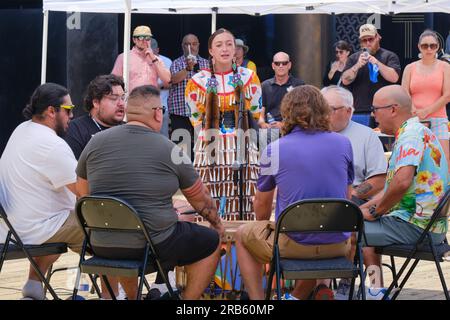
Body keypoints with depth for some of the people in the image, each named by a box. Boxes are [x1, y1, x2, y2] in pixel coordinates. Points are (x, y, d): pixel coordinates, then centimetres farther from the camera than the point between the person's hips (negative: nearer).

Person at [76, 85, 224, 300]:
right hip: (153, 246, -4)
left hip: (102, 246, 4)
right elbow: (200, 199, 8)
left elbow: (83, 193, 14)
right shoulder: (168, 149, -6)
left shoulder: (96, 142, 1)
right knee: (211, 241, 16)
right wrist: (217, 223, 27)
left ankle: (131, 296, 38)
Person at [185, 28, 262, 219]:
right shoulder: (198, 81, 6)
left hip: (243, 148, 1)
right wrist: (209, 135, 11)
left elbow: (256, 114, 18)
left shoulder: (248, 77, 9)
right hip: (210, 149, -1)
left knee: (243, 203, -7)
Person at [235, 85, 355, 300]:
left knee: (242, 236, 26)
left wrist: (265, 230, 29)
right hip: (338, 245, 3)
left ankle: (257, 298, 13)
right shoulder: (343, 144, 3)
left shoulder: (274, 150, -4)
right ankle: (299, 295, 25)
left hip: (294, 243, -3)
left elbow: (262, 205, 8)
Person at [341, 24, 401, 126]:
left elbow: (394, 77, -6)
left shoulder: (389, 56, 8)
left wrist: (377, 63, -16)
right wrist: (357, 65, -12)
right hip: (358, 111, 2)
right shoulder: (353, 58, 16)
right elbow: (345, 80, 5)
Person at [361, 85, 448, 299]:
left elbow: (402, 182, -30)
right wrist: (363, 209, 15)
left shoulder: (411, 133, -15)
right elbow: (392, 188, 23)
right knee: (365, 226, 29)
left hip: (414, 226, -11)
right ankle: (377, 290, 18)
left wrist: (375, 211, -15)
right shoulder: (417, 131, 18)